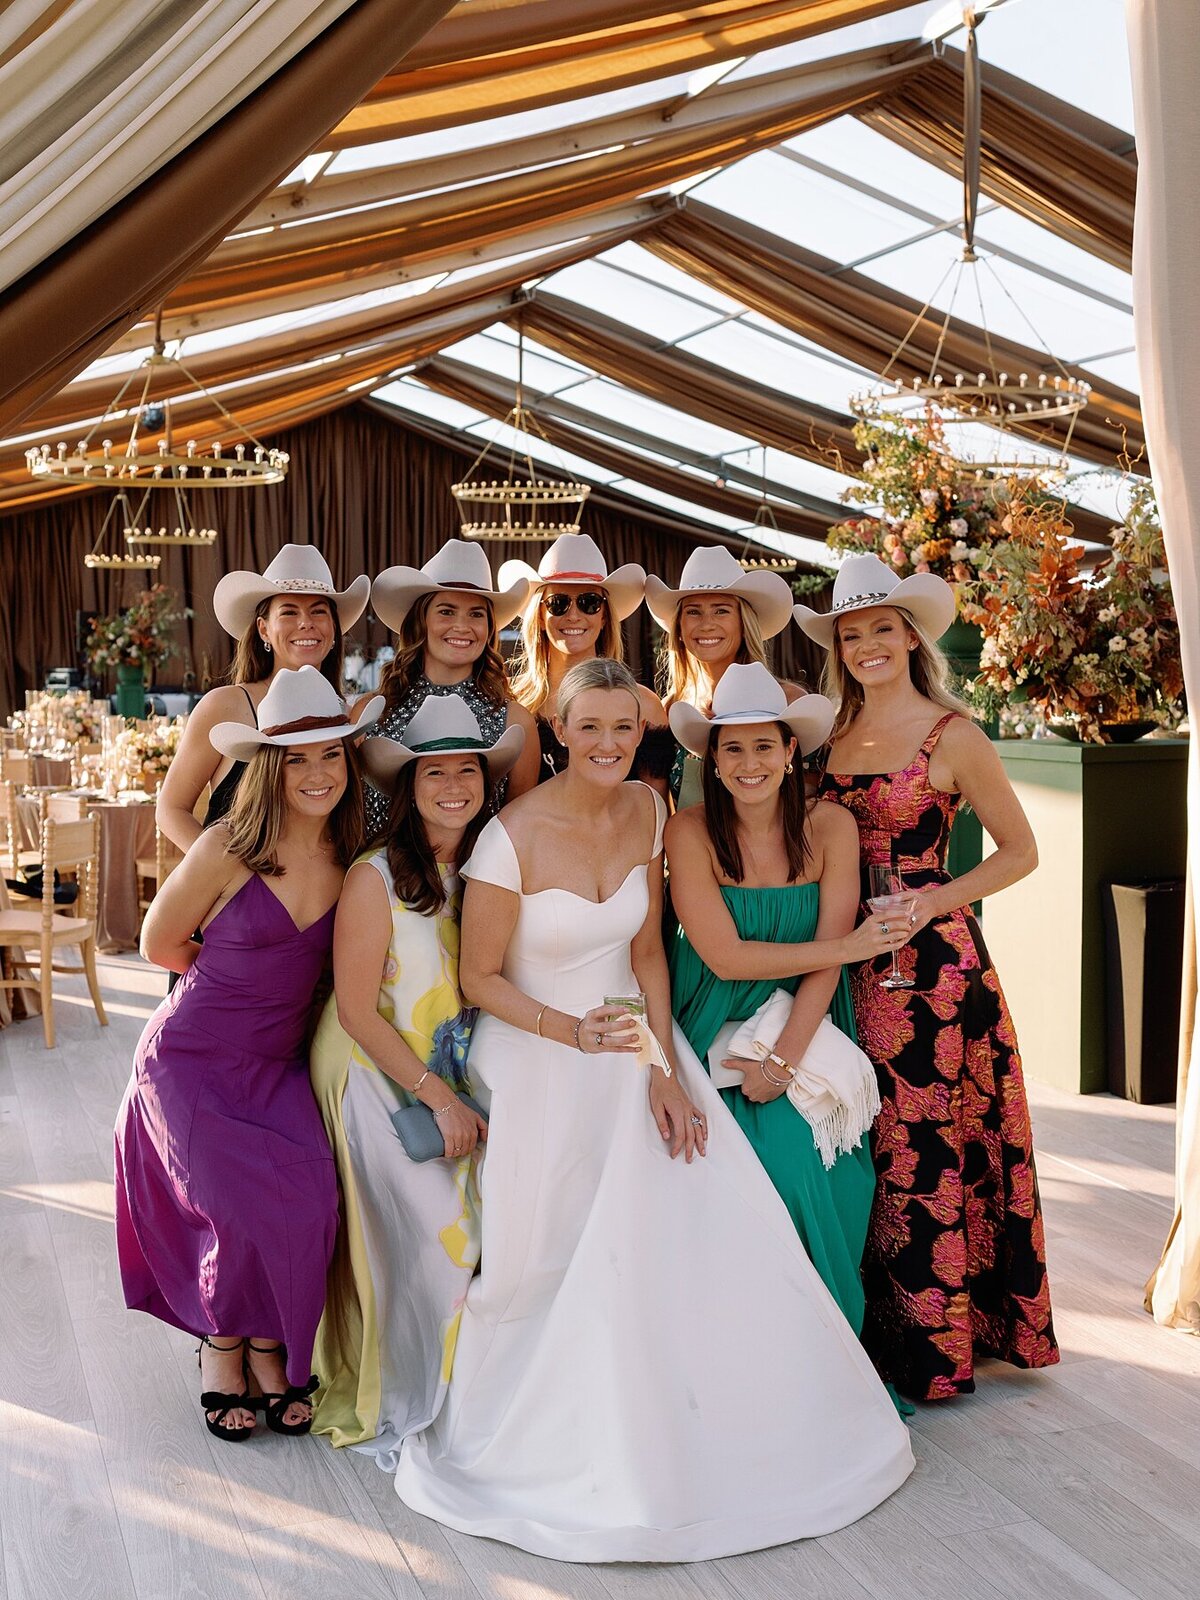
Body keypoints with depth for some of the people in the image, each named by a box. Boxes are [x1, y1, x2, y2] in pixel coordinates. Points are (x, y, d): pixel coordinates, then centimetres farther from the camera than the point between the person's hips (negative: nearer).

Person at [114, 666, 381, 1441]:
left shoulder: (350, 859, -4)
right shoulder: (227, 850, -19)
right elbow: (161, 944, -4)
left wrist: (272, 969, -1)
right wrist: (242, 965, 5)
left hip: (279, 1063, 4)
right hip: (194, 1060, -4)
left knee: (311, 1204, -14)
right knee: (251, 1210, -16)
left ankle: (268, 1348, 14)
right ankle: (222, 1346, 16)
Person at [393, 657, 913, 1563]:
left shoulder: (647, 811, -1)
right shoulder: (515, 835, -17)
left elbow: (647, 953, 3)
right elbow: (481, 978, -9)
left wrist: (663, 1069, -7)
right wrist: (571, 1032, -23)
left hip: (630, 1041, 4)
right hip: (535, 1056, -4)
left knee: (706, 1224, -8)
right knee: (551, 1259, -7)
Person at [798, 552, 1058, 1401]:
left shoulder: (952, 736, -4)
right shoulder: (831, 733, 10)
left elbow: (1020, 851, -1)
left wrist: (932, 902, -12)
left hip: (933, 959, -5)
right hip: (851, 961, 5)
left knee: (926, 1142, -1)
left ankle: (938, 1338, 14)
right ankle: (877, 1330, 22)